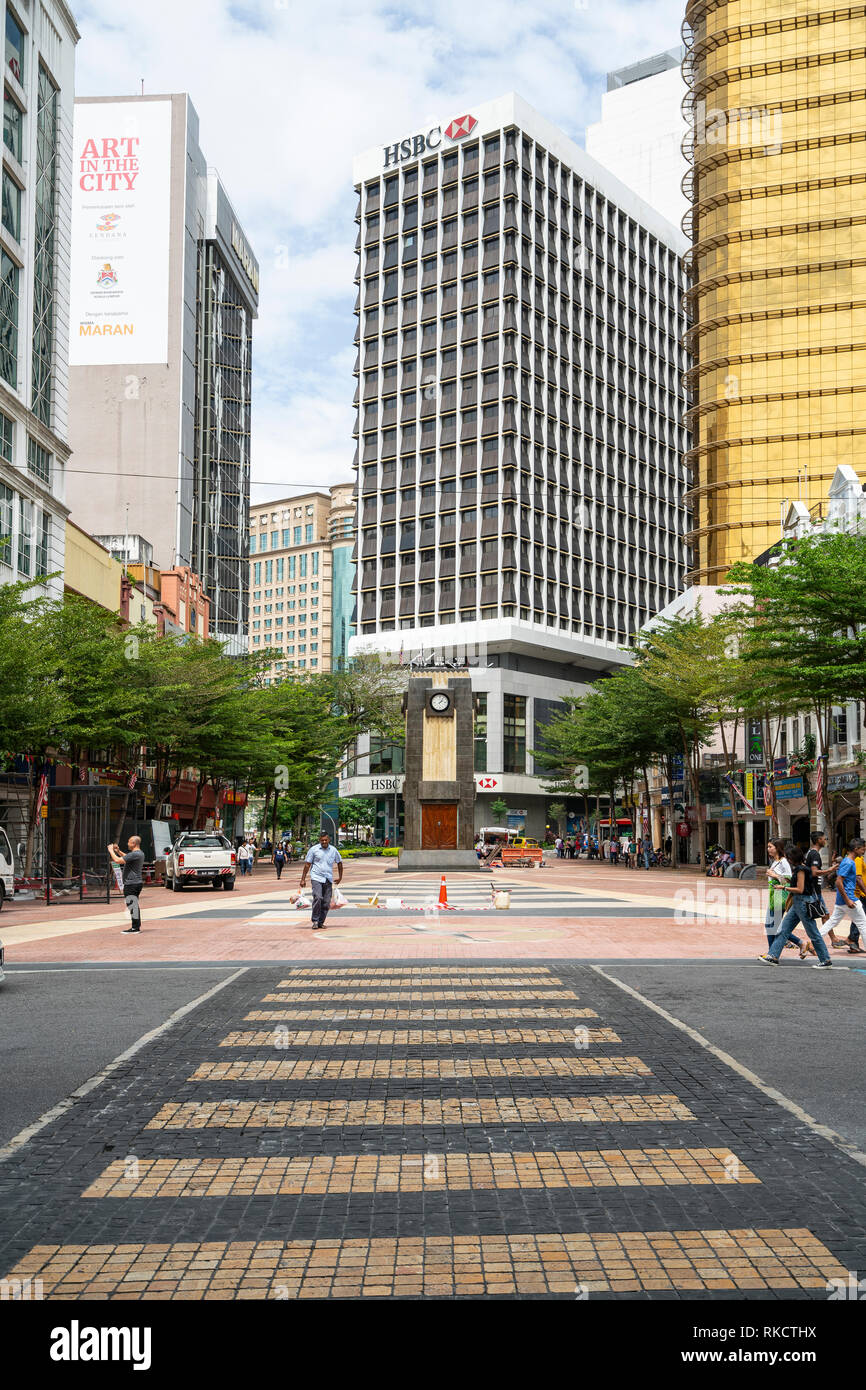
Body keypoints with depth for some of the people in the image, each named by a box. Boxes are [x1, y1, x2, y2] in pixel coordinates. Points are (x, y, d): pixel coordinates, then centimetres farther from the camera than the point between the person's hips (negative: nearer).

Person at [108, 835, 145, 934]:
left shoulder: (135, 854, -20)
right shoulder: (139, 853, 13)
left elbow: (118, 860, -23)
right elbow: (127, 858, 33)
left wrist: (111, 851, -9)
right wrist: (118, 851, 25)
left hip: (132, 884, -10)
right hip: (136, 883, 10)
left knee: (132, 905, -6)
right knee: (134, 906, 16)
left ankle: (135, 927, -4)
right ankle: (137, 926, 22)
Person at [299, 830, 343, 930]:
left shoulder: (333, 850, 9)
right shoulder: (313, 849, 1)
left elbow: (339, 863, 24)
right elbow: (307, 864, 4)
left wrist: (340, 877, 24)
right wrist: (303, 879, 1)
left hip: (328, 880, 3)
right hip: (316, 878, -3)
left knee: (326, 903, 1)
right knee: (318, 898, -20)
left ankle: (321, 922, 14)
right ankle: (315, 921, -9)